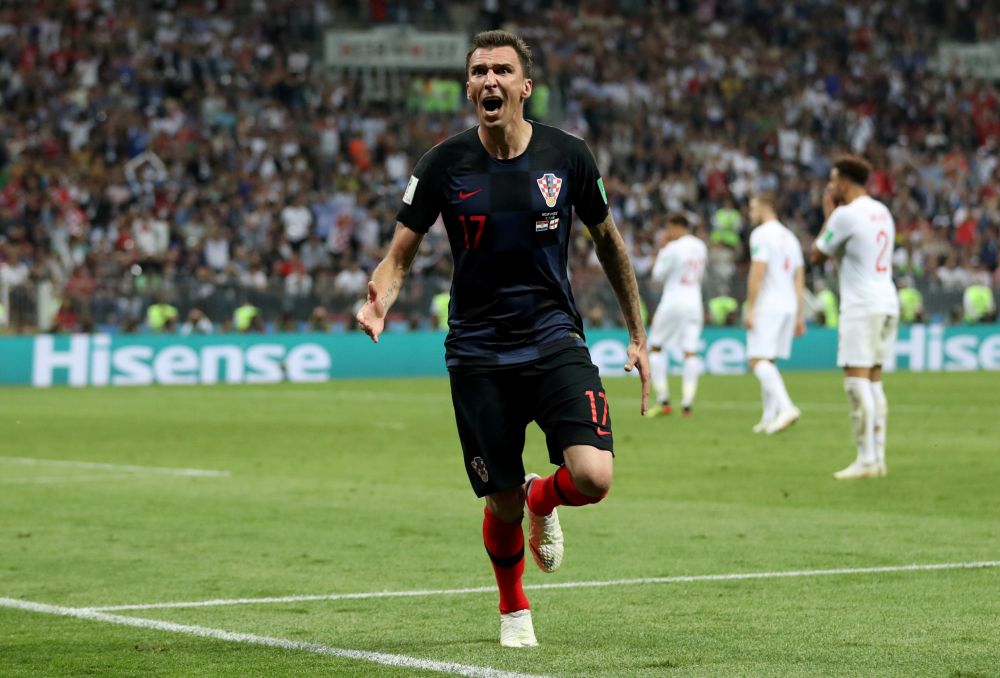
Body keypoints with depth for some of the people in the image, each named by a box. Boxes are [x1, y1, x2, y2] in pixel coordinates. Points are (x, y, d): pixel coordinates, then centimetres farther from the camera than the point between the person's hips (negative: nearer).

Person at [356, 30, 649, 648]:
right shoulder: (444, 165, -4)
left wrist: (638, 335, 15)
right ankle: (514, 610, 34)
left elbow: (609, 240, 12)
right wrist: (379, 301, -23)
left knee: (593, 477, -20)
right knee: (502, 505, 2)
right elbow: (401, 254, 0)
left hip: (557, 343, 0)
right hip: (478, 357, 0)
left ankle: (542, 499, 19)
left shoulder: (568, 156, -2)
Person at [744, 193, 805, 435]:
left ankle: (786, 407, -32)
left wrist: (750, 309, -15)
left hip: (767, 306, -8)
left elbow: (757, 273, -16)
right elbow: (800, 280, 17)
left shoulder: (761, 234, -7)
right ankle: (769, 417, 13)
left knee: (758, 360, -14)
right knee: (767, 361, 16)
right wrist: (800, 316, 18)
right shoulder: (790, 237, 18)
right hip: (789, 305, 8)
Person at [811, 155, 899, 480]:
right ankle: (878, 457, 11)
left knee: (857, 382, -7)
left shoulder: (846, 215, -11)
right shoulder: (882, 212, 14)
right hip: (887, 303, 8)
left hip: (862, 307, -8)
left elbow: (817, 255, -1)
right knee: (873, 382, 12)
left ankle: (866, 460, -11)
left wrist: (828, 214, 9)